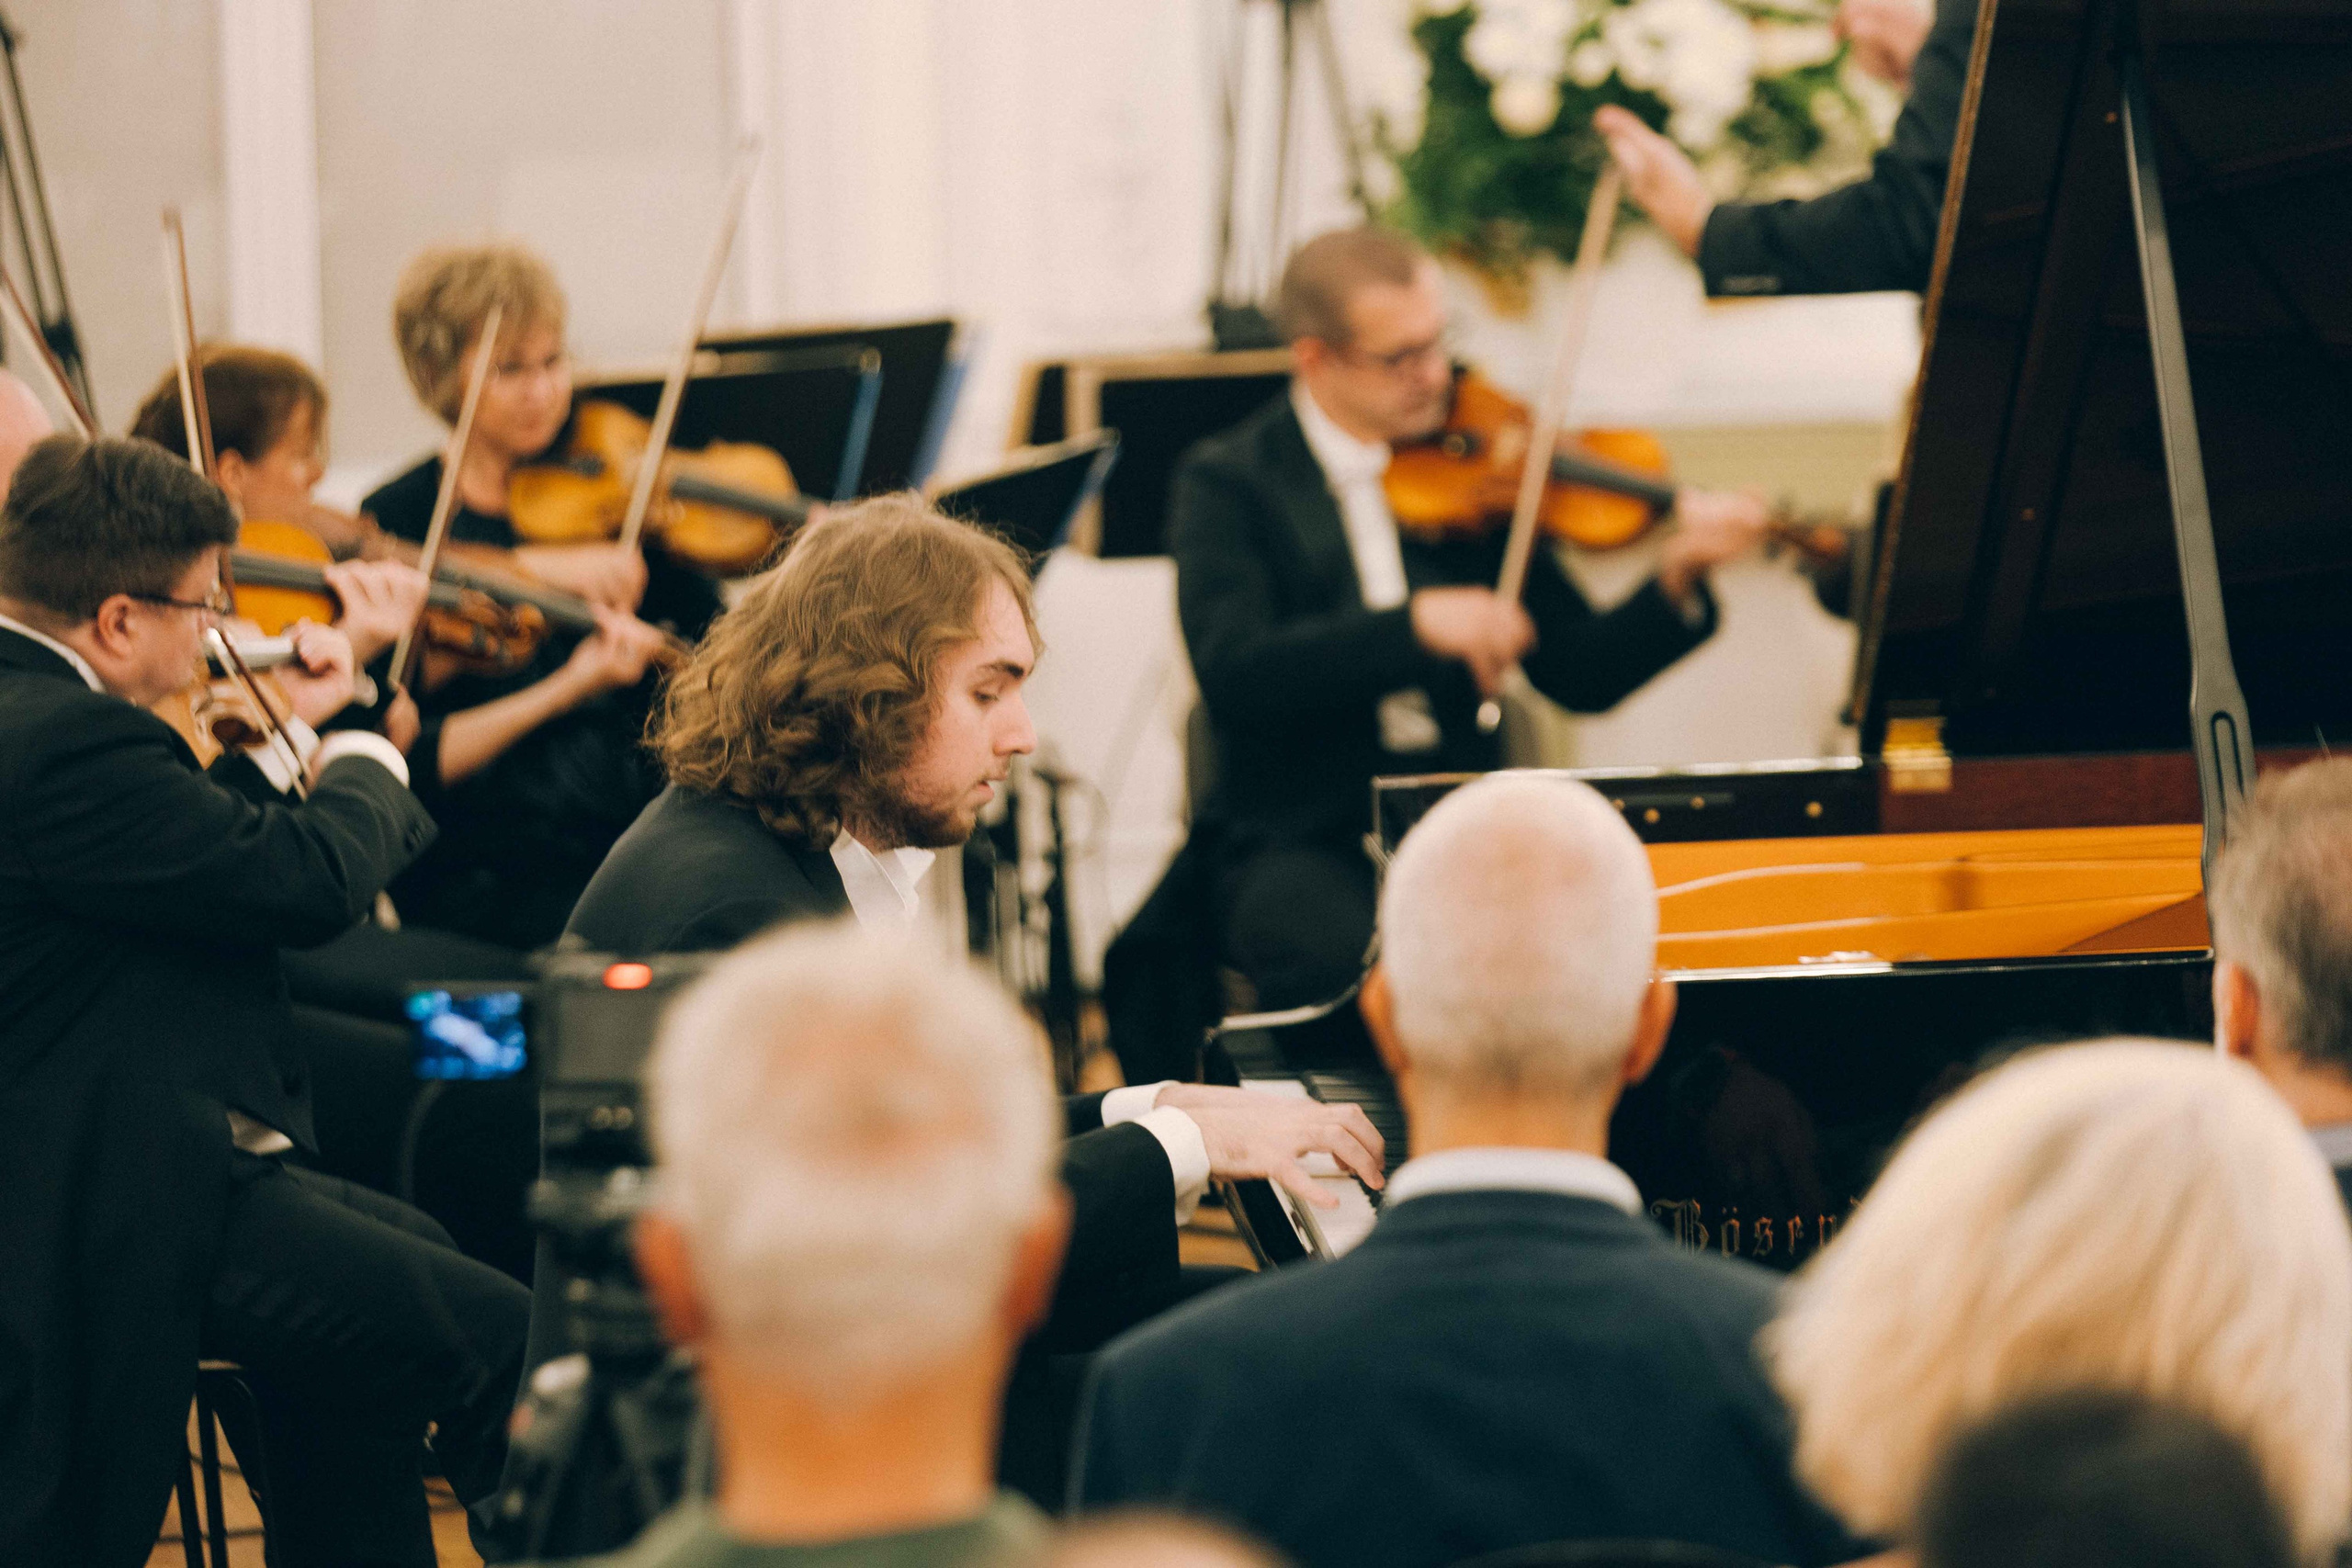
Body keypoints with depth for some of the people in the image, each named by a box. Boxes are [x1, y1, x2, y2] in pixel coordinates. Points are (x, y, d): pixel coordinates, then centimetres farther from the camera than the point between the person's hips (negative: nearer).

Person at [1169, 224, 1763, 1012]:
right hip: (1303, 847, -3)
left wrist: (1677, 579, -10)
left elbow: (1581, 675, 8)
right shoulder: (1228, 482, 0)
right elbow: (1233, 671, -16)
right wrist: (1418, 623, -26)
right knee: (1360, 958, -36)